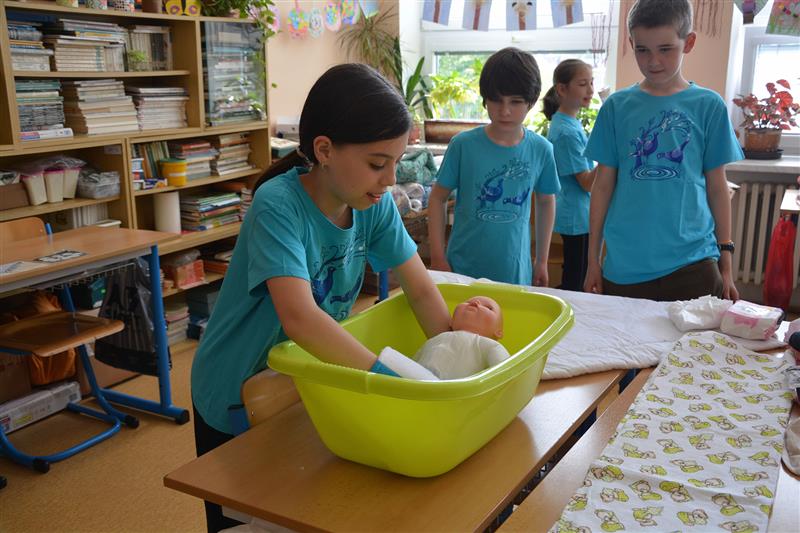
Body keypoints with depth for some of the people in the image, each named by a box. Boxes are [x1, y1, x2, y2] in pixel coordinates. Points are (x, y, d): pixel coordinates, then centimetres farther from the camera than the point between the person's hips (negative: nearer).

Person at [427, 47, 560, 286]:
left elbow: (546, 202, 10)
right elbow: (438, 198, -2)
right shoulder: (463, 145, -10)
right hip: (463, 269, -1)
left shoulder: (541, 150, -4)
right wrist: (438, 258, -5)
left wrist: (542, 261, 12)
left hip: (516, 272, 2)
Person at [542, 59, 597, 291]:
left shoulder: (568, 123, 10)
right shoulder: (566, 132, -20)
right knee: (575, 285, -2)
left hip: (575, 216, 10)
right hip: (578, 217, -10)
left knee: (571, 284, 15)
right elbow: (588, 183, -20)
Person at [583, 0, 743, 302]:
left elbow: (716, 187, 6)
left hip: (692, 264, 0)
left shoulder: (708, 106, 2)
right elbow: (603, 185, 6)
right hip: (623, 266, 1)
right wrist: (593, 260, 7)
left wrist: (726, 262, 6)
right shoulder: (617, 106, 4)